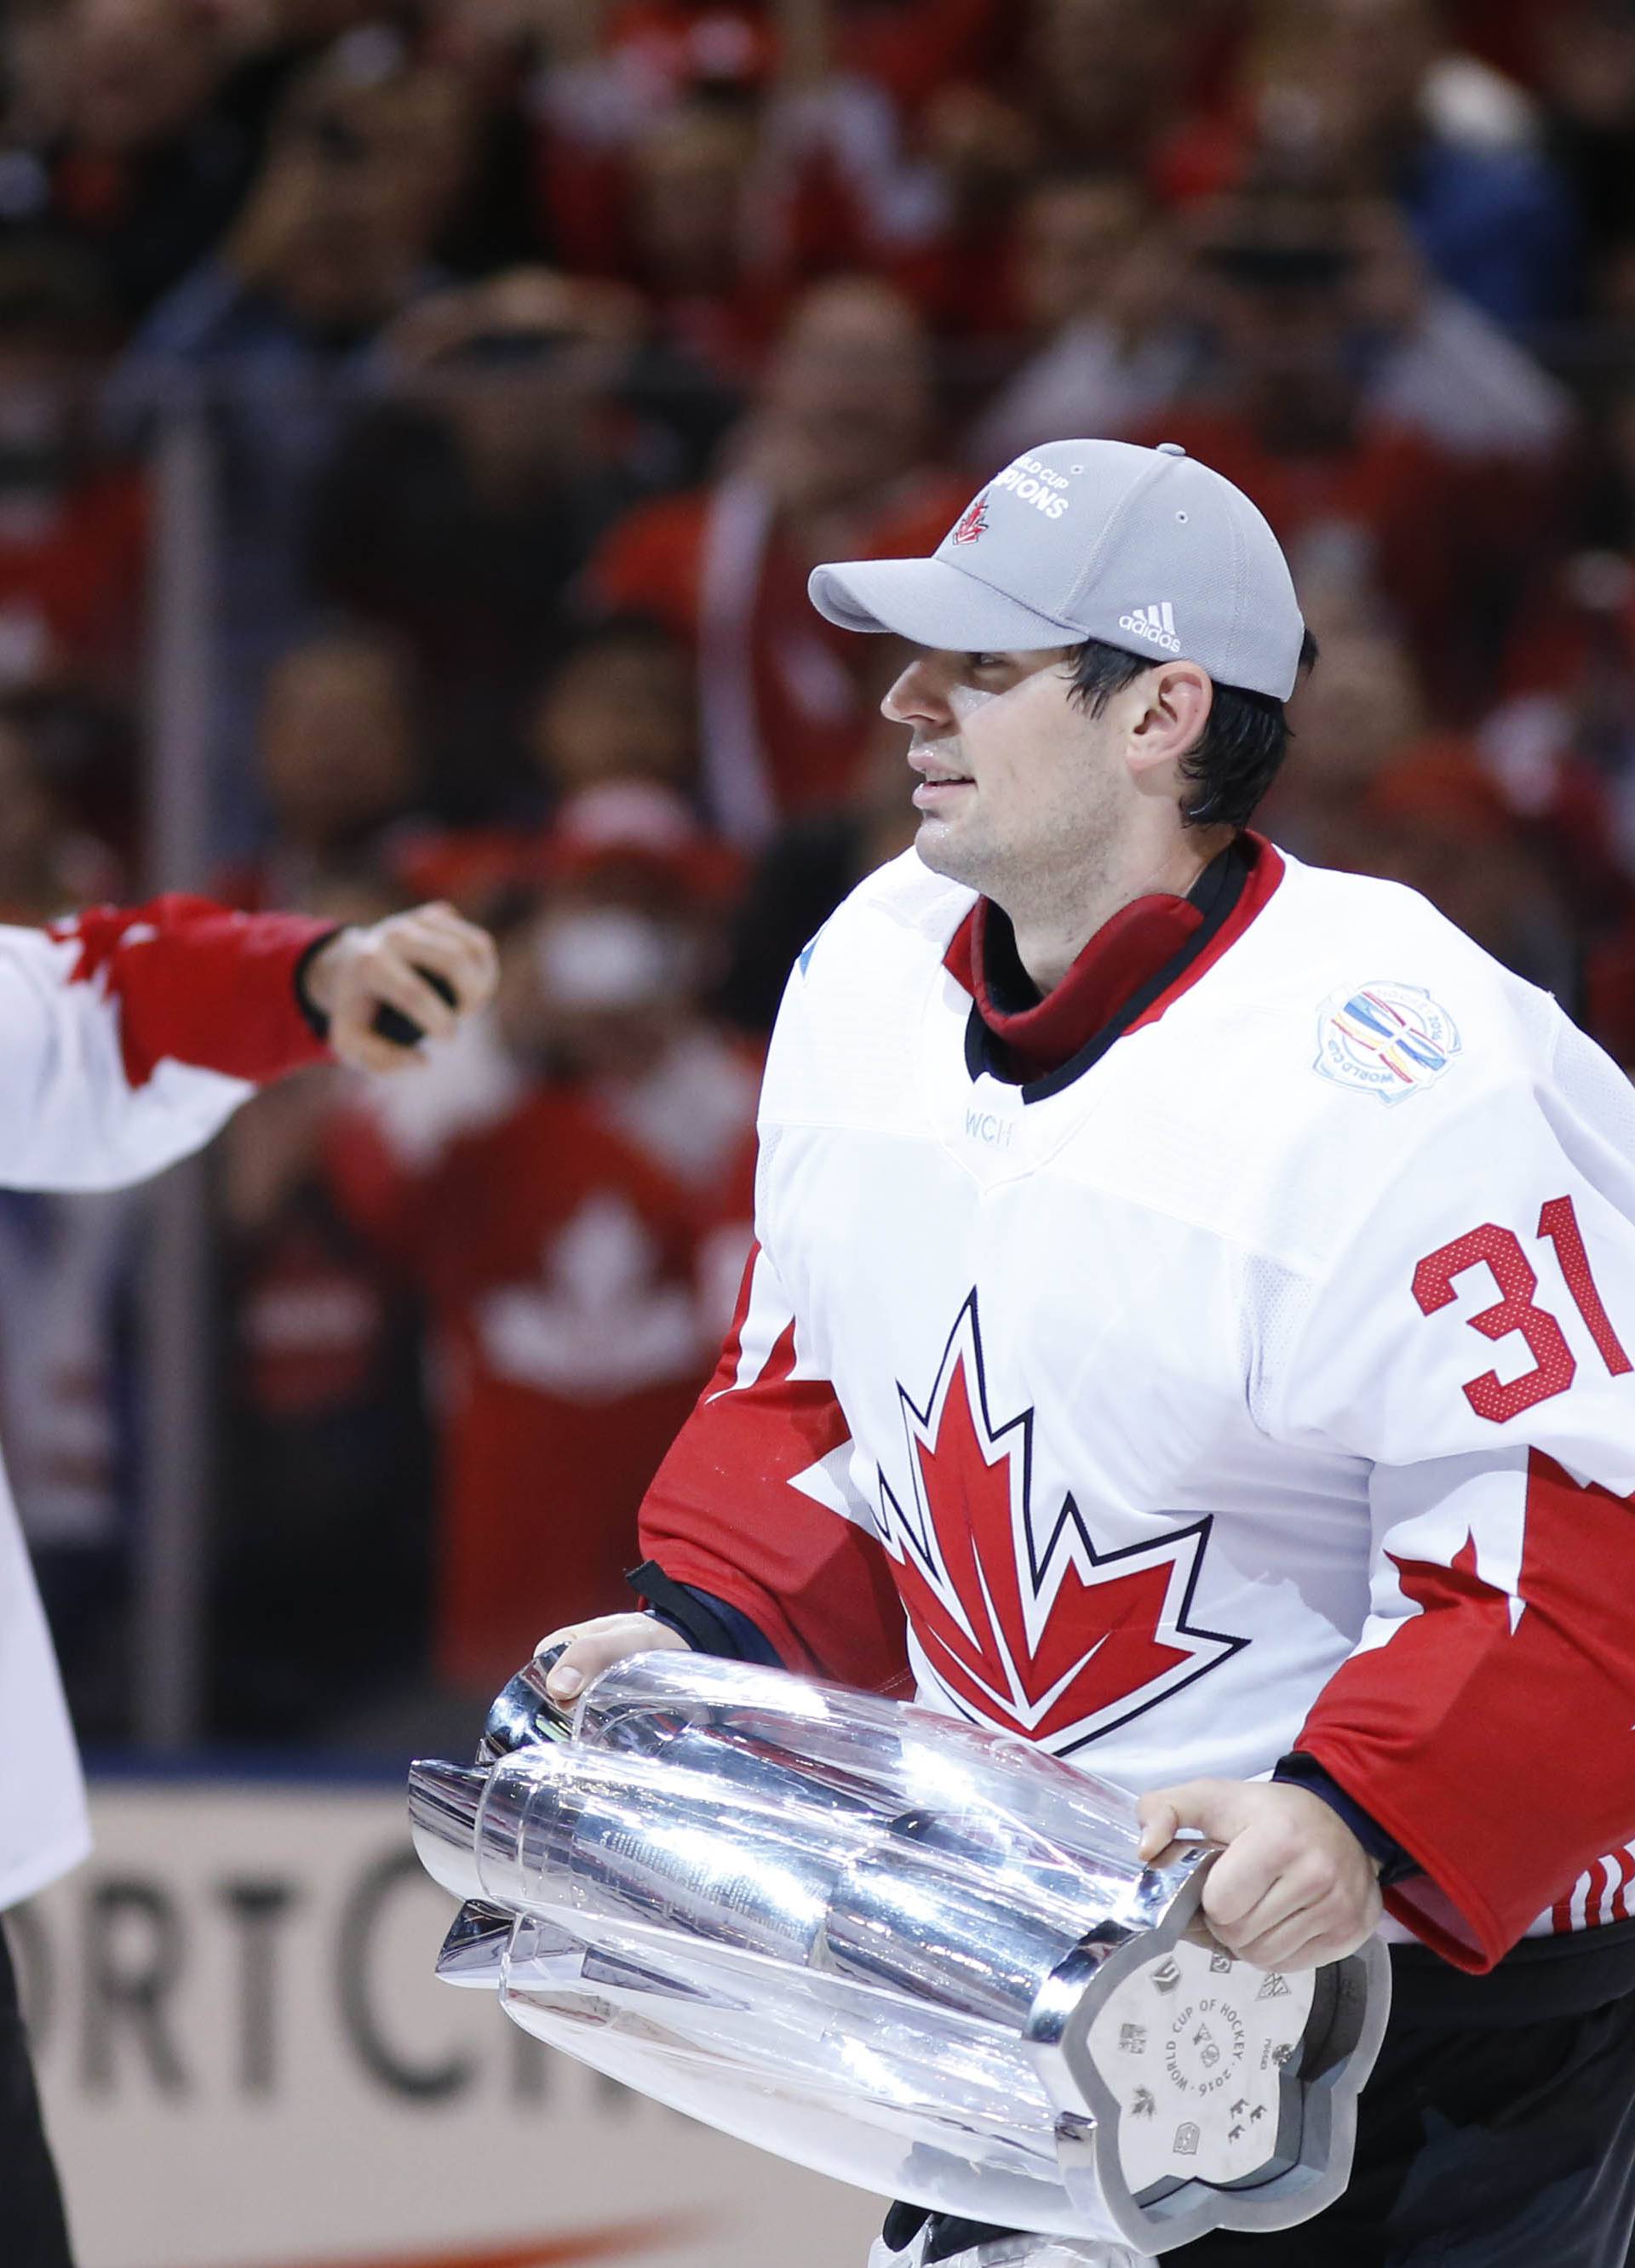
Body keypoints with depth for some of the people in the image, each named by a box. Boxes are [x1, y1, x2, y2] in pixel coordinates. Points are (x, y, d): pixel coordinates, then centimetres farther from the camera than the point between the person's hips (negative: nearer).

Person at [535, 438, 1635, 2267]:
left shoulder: (1404, 1075, -24)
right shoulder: (870, 971, 2)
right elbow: (818, 1375, 15)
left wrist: (1364, 1818, -37)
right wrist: (714, 1630, -1)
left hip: (1436, 1963, -7)